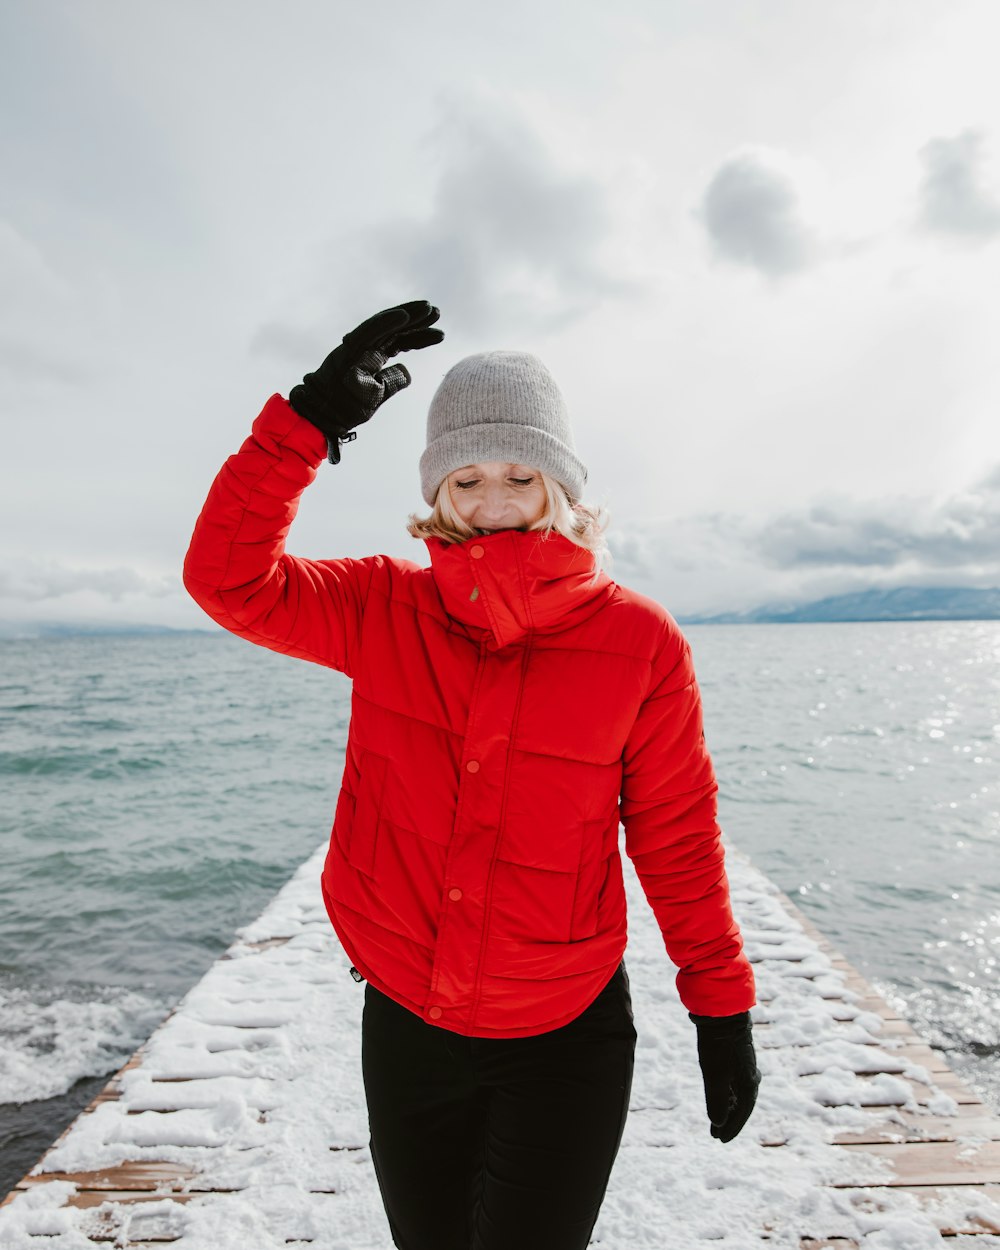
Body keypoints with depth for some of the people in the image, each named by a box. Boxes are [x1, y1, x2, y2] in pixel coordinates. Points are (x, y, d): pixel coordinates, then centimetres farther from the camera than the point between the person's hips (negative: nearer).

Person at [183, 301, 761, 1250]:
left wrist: (722, 1004, -1)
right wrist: (312, 417, -23)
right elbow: (229, 577, -15)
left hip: (565, 1037, -2)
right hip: (405, 1020, 3)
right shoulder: (386, 610, -8)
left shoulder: (639, 642, -15)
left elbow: (676, 835, -7)